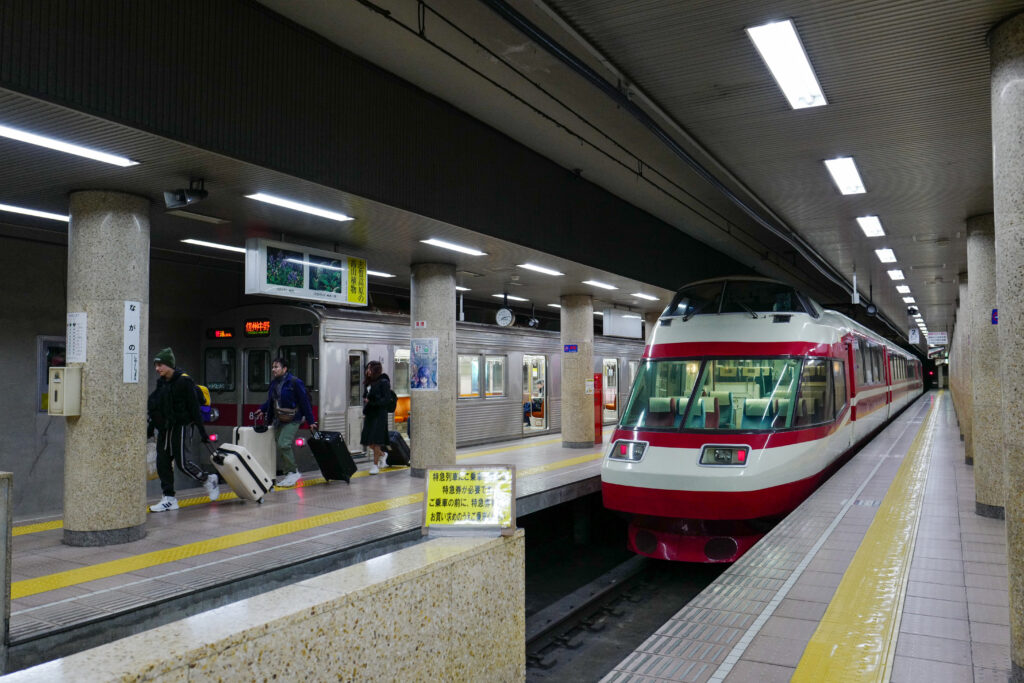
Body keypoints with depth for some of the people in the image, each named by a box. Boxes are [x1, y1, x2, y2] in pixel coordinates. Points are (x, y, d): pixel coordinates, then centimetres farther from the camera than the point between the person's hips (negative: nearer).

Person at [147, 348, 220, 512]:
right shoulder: (161, 383, 10)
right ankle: (169, 499, 11)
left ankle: (208, 479, 17)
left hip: (182, 426, -8)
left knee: (183, 463, -8)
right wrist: (152, 426, 17)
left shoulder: (184, 381, -13)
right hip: (165, 428, 8)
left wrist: (202, 430, -15)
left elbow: (194, 407, -15)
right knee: (162, 463, 3)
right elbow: (154, 406, 19)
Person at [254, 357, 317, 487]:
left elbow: (304, 402, -10)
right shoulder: (274, 383, 10)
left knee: (284, 445, -18)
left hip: (292, 420, -8)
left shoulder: (294, 382, -12)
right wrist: (262, 409, 9)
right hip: (278, 420, 8)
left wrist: (310, 421, -10)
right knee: (281, 447, 7)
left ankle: (294, 472, -4)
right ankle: (289, 473, 19)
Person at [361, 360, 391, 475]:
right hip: (369, 414, 7)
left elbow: (385, 400, -13)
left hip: (379, 415, -7)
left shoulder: (384, 382, -9)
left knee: (376, 441, -4)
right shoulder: (370, 383, 12)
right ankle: (382, 454, 32)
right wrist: (365, 411, 9)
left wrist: (371, 403, -20)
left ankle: (375, 465, 6)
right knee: (368, 441, 9)